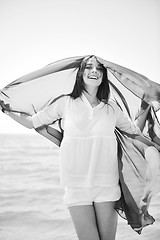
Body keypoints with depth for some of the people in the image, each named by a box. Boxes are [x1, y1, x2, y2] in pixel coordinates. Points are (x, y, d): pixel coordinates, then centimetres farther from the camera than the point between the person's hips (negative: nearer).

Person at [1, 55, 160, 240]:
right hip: (77, 184, -2)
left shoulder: (111, 108, 10)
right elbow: (31, 122, 11)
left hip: (107, 185, 2)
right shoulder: (66, 103, 5)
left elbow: (134, 133, 24)